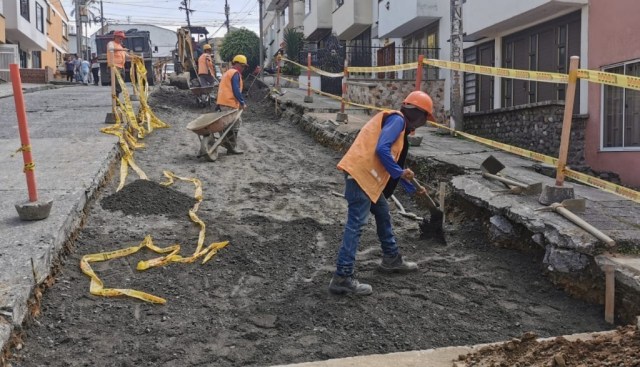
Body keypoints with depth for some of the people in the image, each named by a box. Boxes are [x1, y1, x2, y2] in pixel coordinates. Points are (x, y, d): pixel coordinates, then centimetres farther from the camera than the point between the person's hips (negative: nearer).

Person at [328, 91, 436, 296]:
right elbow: (381, 150, -21)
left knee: (383, 214, 22)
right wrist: (400, 172, -10)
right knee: (356, 225, -11)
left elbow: (393, 163, 31)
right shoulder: (397, 119, -6)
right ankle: (342, 278, -10)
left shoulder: (398, 123, 25)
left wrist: (413, 189, 36)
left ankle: (391, 260, 38)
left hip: (366, 175, 11)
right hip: (360, 174, -11)